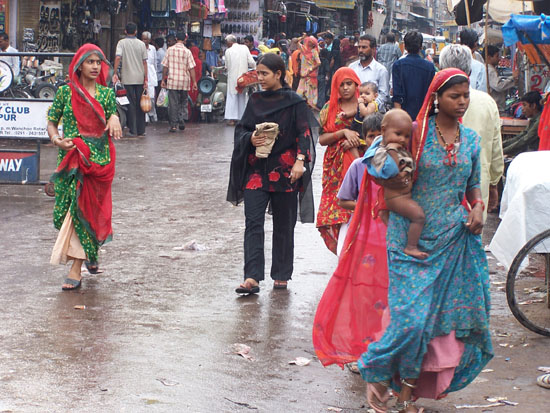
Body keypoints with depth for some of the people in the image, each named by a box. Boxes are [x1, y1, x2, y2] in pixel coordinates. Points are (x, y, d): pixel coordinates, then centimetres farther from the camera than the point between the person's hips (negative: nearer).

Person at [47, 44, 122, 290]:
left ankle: (76, 269, -3)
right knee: (71, 207, -2)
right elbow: (52, 121, 7)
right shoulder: (65, 92, 3)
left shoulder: (106, 93, 6)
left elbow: (113, 131, 7)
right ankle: (89, 255, 22)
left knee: (87, 208, -4)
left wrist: (114, 118, -14)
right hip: (70, 157, 0)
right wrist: (55, 138, -12)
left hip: (99, 158, 0)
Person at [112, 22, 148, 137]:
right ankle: (141, 130, 10)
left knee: (131, 104, 1)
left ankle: (133, 130, -1)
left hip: (128, 78, -2)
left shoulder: (122, 43, -2)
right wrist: (146, 79, 6)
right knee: (140, 104, 8)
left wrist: (115, 73, -12)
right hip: (140, 78, 2)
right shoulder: (141, 44, 4)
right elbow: (145, 62, 3)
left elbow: (118, 58, -15)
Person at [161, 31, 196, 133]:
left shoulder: (170, 50, 0)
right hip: (185, 81, 0)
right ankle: (182, 120, 3)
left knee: (173, 103, 2)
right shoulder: (187, 52, -3)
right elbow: (191, 68, -5)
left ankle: (173, 125, -1)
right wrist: (194, 82, -1)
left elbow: (165, 66, 2)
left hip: (172, 80, 0)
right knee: (183, 102, 16)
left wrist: (163, 80, 11)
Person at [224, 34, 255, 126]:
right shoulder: (244, 48, -2)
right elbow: (252, 63, -5)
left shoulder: (228, 51, -8)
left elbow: (227, 66, -2)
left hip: (232, 77, -2)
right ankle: (242, 118, 13)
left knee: (232, 97, 3)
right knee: (242, 97, 12)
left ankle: (231, 118, -4)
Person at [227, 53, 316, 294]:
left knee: (283, 225, 6)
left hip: (285, 171, -3)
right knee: (253, 223, -8)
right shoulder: (255, 101, 11)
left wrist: (300, 160, -19)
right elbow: (241, 129, 14)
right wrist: (250, 138, -8)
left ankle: (281, 276, 19)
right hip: (256, 170, 3)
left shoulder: (294, 102, -2)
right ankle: (252, 278, -13)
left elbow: (304, 134, -6)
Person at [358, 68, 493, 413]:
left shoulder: (471, 140, 9)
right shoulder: (417, 133, -5)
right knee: (413, 314, -12)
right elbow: (393, 181, -3)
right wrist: (397, 180, -25)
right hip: (413, 238, -5)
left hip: (455, 238, 5)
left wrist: (478, 208, -1)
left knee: (450, 313, 3)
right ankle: (377, 375, 13)